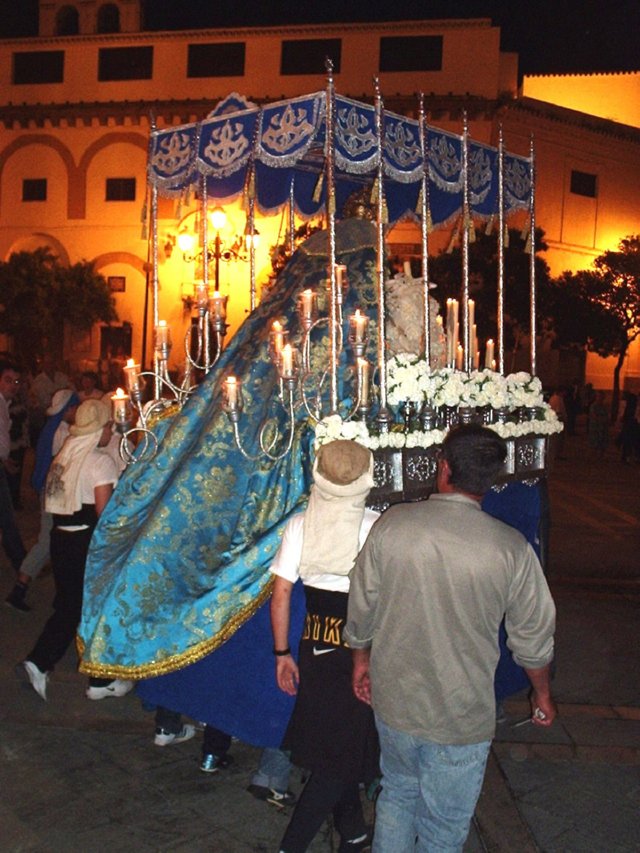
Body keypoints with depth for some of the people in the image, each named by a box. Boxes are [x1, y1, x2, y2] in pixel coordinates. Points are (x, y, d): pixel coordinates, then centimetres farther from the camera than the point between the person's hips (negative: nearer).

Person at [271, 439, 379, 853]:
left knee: (330, 744, 22)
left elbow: (281, 594, -2)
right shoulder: (378, 528, -17)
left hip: (316, 646, 5)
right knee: (344, 753, 10)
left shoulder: (299, 526, -6)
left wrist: (282, 653, 8)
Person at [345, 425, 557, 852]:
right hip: (461, 718, -2)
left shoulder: (391, 525, -13)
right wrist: (543, 693, 13)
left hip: (393, 701, 3)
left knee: (398, 793, 28)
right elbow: (534, 636, -6)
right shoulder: (511, 548, -17)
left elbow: (362, 607, -2)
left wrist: (361, 659, 16)